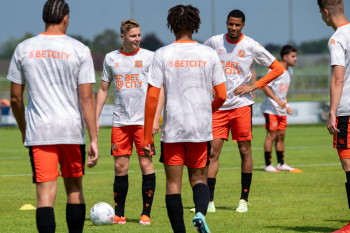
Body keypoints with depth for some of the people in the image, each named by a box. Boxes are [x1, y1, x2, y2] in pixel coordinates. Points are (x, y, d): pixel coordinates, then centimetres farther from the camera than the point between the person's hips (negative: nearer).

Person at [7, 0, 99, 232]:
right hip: (72, 130, 0)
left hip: (38, 133, 1)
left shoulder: (24, 49, 3)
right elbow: (86, 98, -8)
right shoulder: (79, 50, -3)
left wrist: (24, 130, 23)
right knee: (74, 188, 17)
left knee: (45, 194, -4)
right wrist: (94, 139, -7)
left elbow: (16, 97, 8)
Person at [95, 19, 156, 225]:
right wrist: (95, 118, 9)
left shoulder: (149, 57, 0)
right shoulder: (111, 58, 8)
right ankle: (119, 214, 9)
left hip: (143, 121, -3)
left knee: (146, 164, -4)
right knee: (120, 167, 3)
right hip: (120, 121, 3)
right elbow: (104, 89, 15)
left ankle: (146, 214, 2)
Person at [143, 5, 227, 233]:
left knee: (173, 183, 7)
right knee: (199, 178, 14)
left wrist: (147, 136, -1)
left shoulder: (163, 54, -3)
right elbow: (222, 96, 1)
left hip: (172, 129, -1)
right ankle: (200, 213, -15)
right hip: (201, 128, 1)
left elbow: (152, 96, -7)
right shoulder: (209, 54, 1)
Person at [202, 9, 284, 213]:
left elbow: (278, 68, 1)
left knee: (245, 150, 1)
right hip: (218, 105, 2)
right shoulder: (214, 42, 4)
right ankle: (208, 200, -1)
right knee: (213, 151, -3)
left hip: (241, 104, -2)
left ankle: (244, 199, 10)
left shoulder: (251, 46, -3)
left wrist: (254, 86, -5)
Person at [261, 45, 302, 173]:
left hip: (281, 110, 8)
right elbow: (265, 86, -19)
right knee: (271, 135, -7)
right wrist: (278, 101, -23)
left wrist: (286, 105, 18)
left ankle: (281, 164, 16)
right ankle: (268, 165, -3)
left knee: (281, 136, 10)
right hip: (271, 108, -8)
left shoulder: (289, 71, 14)